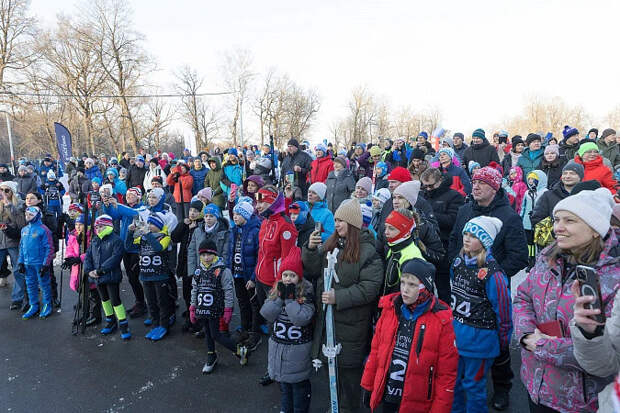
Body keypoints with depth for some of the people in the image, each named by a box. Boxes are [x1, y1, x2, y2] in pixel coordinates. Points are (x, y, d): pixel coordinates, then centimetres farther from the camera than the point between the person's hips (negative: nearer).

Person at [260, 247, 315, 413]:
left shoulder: (306, 294, -15)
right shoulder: (275, 291, 0)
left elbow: (302, 318, -26)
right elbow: (267, 314, -10)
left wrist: (290, 298, -25)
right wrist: (280, 297, -19)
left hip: (298, 349, -5)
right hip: (278, 346, 5)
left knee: (299, 383, 11)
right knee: (283, 381, 22)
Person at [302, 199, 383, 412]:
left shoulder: (367, 252, -16)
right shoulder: (330, 244, 3)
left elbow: (370, 288, -20)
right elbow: (314, 271, 6)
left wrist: (339, 297, -25)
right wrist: (311, 249, -12)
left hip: (351, 321, -6)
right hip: (327, 316, 6)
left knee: (349, 365, 10)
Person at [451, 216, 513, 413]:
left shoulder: (492, 273, -20)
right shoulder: (458, 263, 0)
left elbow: (503, 308, -14)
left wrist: (503, 343, -7)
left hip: (479, 338, -6)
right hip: (455, 333, 7)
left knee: (473, 384, 12)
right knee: (453, 381, 21)